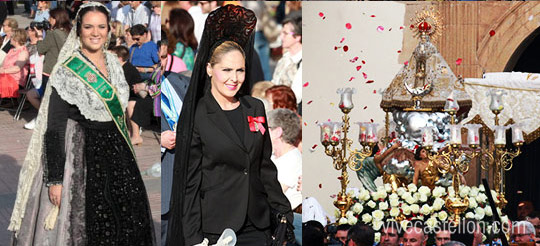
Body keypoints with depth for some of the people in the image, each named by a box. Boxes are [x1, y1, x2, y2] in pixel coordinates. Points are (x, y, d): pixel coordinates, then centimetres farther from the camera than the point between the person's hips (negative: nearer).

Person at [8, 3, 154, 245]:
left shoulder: (114, 64, 6)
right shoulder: (67, 72, -13)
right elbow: (54, 129, -16)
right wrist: (55, 179, -21)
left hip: (116, 150, 6)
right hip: (83, 154, -6)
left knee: (129, 223, 8)